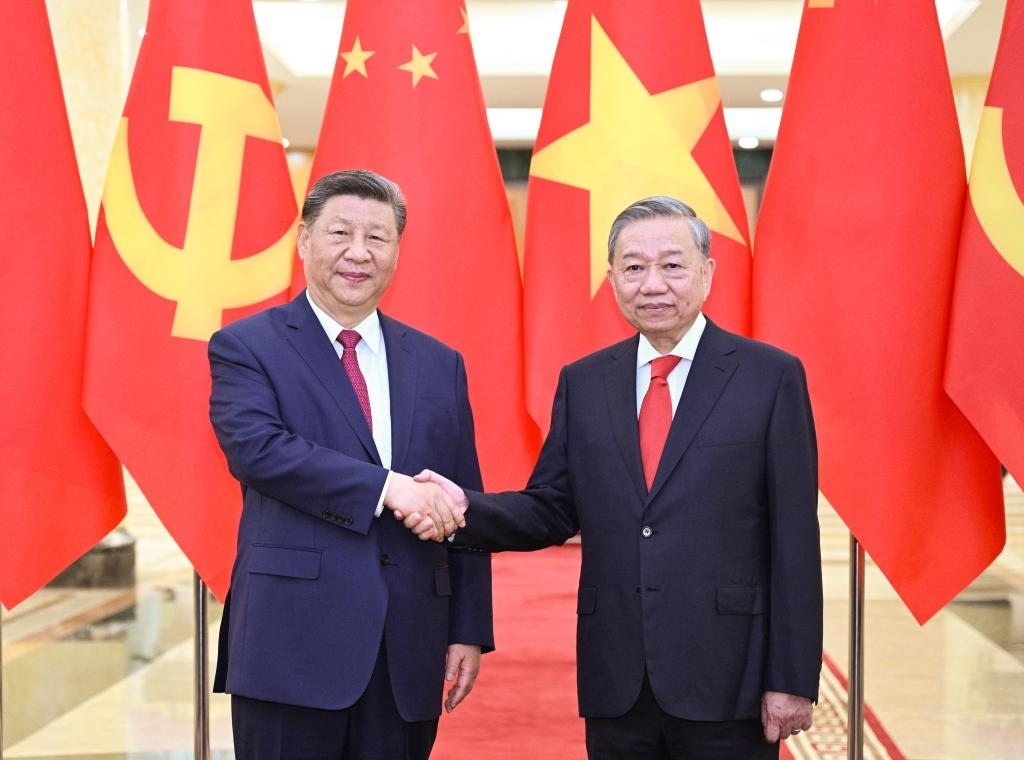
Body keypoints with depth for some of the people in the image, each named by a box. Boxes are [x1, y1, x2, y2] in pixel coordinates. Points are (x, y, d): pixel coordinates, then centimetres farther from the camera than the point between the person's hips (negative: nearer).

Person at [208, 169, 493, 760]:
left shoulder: (440, 365, 13)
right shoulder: (246, 347, 2)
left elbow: (463, 508, 12)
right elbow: (256, 447, -16)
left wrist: (470, 631, 7)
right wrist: (386, 487, -21)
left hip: (410, 648, 4)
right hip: (295, 641, -3)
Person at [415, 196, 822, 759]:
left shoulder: (771, 376, -3)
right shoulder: (582, 383, 8)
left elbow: (794, 538, -5)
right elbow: (552, 509, 8)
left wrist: (793, 680, -7)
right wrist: (466, 508, -12)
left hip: (726, 678, -3)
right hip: (616, 682, 3)